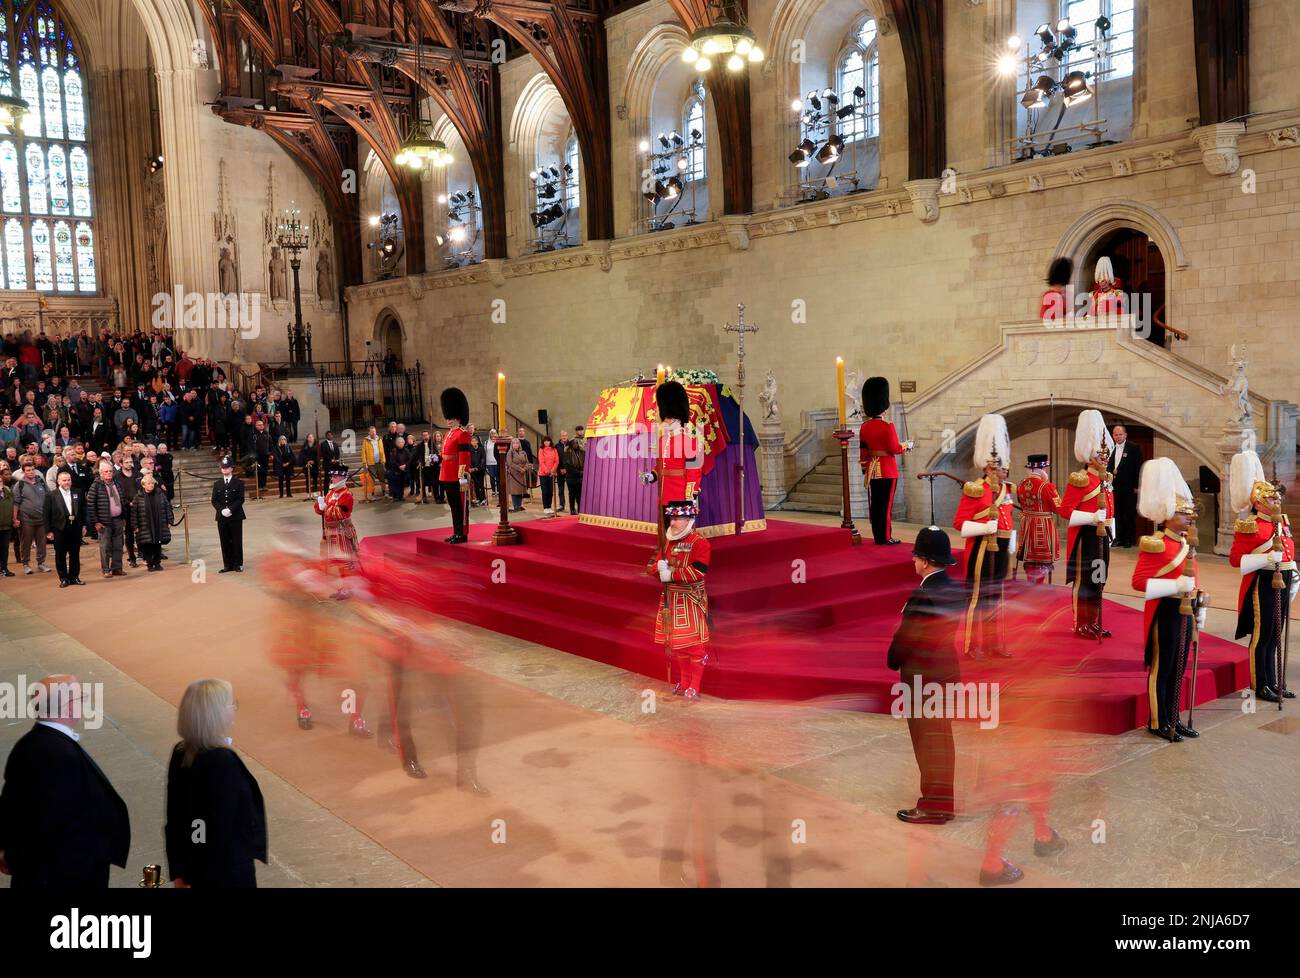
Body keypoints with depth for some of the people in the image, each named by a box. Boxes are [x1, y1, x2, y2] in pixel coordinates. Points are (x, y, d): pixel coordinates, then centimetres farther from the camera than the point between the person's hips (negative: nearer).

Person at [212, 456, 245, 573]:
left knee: (236, 541, 1)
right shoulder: (217, 484, 11)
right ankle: (227, 564, 10)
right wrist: (221, 510, -12)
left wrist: (230, 509, -18)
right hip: (221, 517, 3)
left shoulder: (239, 483, 1)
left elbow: (240, 499, -6)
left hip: (236, 516, -3)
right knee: (225, 541, 4)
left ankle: (237, 564, 9)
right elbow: (214, 501, 5)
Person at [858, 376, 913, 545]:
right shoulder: (888, 426, -16)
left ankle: (877, 536, 15)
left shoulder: (864, 427, 4)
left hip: (872, 470, 6)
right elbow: (895, 449, -15)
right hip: (887, 471, -6)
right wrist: (906, 446, 4)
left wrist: (865, 468, 20)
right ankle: (885, 537, 4)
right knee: (886, 504, 0)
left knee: (875, 504, 10)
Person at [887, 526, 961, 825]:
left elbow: (906, 635, -19)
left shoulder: (924, 594, -23)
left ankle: (934, 805, 10)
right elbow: (948, 629, 10)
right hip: (945, 668, 9)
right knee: (941, 737, 16)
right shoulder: (953, 589, 4)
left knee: (928, 740, 1)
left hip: (922, 674, -8)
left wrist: (892, 662, -1)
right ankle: (941, 798, 27)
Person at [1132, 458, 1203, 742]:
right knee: (1161, 668, 0)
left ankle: (1173, 719, 24)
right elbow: (1139, 581, -19)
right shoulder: (1155, 545, -14)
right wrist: (1177, 585, -25)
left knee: (1178, 668, 14)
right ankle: (1158, 723, 8)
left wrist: (1199, 610, 19)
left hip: (1185, 612, 9)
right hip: (1165, 612, -8)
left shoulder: (1186, 542, 13)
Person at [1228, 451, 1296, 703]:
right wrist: (1267, 559, -25)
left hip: (1282, 582, 8)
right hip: (1263, 584, -8)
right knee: (1262, 635, -1)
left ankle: (1274, 682, 24)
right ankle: (1261, 686, 8)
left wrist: (1292, 576, 17)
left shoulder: (1283, 522, 12)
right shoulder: (1250, 527, -13)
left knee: (1275, 635, 15)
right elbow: (1235, 559, -16)